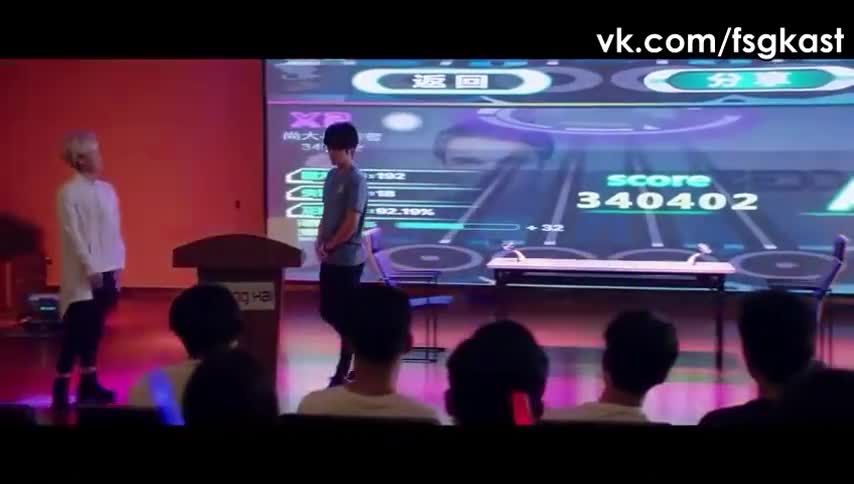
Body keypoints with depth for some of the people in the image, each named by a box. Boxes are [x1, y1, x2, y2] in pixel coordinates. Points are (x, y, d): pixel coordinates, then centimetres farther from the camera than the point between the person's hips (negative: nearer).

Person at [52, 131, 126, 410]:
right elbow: (72, 234, -12)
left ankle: (88, 382, 19)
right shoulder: (68, 193, -9)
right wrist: (90, 268, -15)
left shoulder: (107, 190, 9)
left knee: (94, 327, 11)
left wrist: (117, 265, 7)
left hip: (106, 270, 6)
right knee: (76, 330, -5)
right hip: (83, 274, -6)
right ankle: (61, 386, 2)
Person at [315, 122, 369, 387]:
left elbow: (351, 224, -17)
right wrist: (319, 243, 2)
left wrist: (328, 247, -9)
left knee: (345, 315, -1)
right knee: (328, 312, 13)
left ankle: (343, 373, 8)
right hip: (330, 258, 9)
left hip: (347, 260, -8)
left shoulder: (356, 181, -14)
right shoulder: (331, 176, 11)